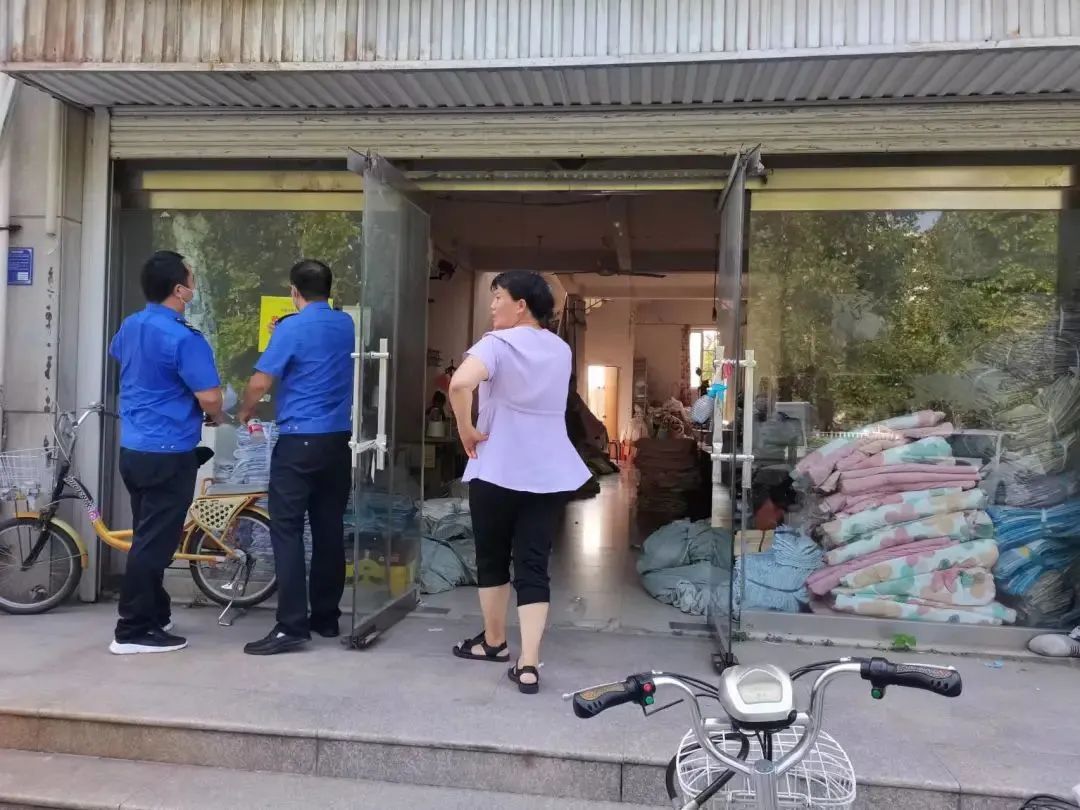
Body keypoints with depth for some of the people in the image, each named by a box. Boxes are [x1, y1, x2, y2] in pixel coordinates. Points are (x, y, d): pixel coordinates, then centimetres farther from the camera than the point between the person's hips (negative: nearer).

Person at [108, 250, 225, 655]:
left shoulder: (130, 326, 7)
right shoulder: (183, 338, -20)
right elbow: (210, 398, -23)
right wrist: (217, 417, 1)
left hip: (133, 448, 9)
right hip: (168, 453, -9)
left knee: (149, 536, 18)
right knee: (155, 541, -1)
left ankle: (156, 614, 29)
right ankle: (133, 631, 6)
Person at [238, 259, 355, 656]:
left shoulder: (292, 328, -9)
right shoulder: (347, 325, 9)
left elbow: (260, 383, -10)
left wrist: (244, 412, 9)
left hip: (300, 441, -6)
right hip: (338, 440, 6)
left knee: (287, 530, -3)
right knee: (329, 529, 10)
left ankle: (292, 625, -6)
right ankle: (327, 617, 18)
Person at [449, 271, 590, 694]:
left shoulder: (498, 344, -10)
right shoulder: (561, 350, 10)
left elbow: (460, 383, -28)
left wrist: (467, 431, -15)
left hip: (497, 471, -4)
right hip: (550, 473, 4)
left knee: (492, 560, 15)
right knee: (534, 566, 4)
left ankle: (494, 641, 32)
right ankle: (528, 664, -1)